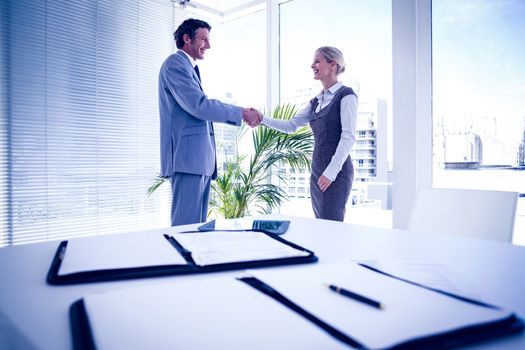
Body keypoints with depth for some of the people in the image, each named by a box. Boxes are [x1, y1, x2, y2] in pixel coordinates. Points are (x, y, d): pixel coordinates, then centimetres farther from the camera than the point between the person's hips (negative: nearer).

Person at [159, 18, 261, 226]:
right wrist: (241, 113, -9)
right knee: (186, 226, -9)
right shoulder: (175, 63, -7)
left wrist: (241, 116, 14)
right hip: (188, 157, -10)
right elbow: (199, 105, -18)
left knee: (198, 225, 11)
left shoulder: (190, 68, 24)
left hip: (199, 158, 10)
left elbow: (202, 108, 23)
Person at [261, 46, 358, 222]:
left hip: (336, 172, -7)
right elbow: (291, 125, 14)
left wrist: (331, 172, -18)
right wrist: (261, 118, 2)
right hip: (317, 170, 7)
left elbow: (348, 137, -13)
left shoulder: (346, 95, -5)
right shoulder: (316, 101, 16)